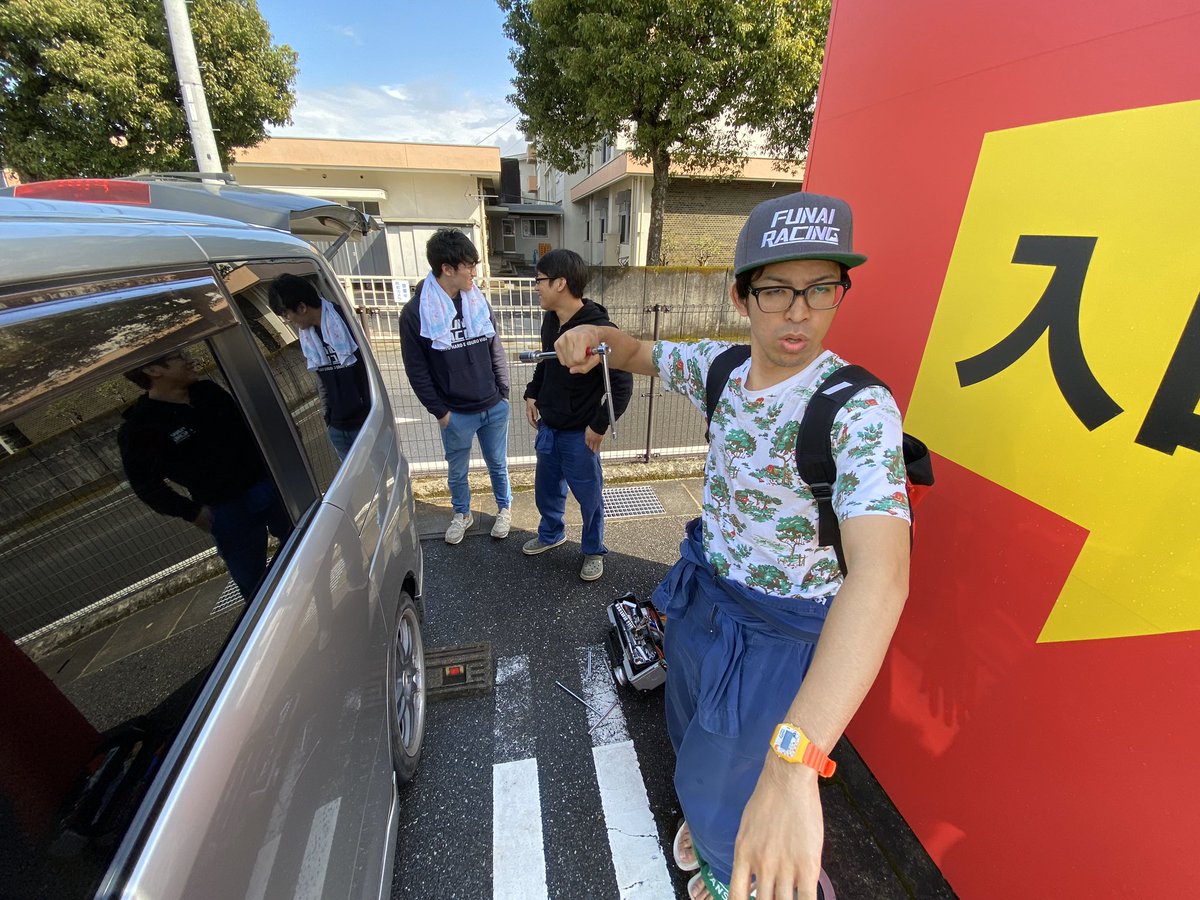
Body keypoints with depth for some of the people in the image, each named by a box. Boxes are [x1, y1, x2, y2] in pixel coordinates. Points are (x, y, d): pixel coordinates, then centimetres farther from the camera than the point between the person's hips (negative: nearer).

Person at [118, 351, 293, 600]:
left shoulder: (208, 390, 4)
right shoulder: (139, 428, -10)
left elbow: (246, 424, 15)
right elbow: (146, 485, -6)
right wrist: (193, 513, -12)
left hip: (270, 484, 5)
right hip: (228, 511, -5)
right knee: (254, 582, 6)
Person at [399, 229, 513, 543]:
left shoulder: (478, 301, -1)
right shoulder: (415, 312, -12)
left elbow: (496, 350, 5)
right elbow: (416, 370, -7)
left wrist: (504, 394, 3)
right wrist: (439, 411, -7)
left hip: (494, 408, 2)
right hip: (456, 413, -2)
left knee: (498, 464, 18)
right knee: (457, 471, 17)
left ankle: (504, 508, 41)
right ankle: (462, 514, 42)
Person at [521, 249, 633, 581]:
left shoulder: (598, 329, -24)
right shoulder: (550, 320, 0)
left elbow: (623, 384, -21)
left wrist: (600, 425, -17)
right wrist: (532, 393, 8)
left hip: (579, 435, -7)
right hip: (548, 427, 7)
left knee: (589, 497, 12)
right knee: (546, 490, 24)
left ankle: (593, 551, 36)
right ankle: (551, 534, 50)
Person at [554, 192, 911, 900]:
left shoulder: (859, 409, -29)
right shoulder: (721, 367, -9)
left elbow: (881, 574, -43)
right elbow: (639, 354, 9)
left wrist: (792, 763, -54)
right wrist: (596, 333, -16)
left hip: (778, 636, -6)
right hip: (700, 595, 6)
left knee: (724, 788, 18)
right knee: (691, 732, 32)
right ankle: (708, 815, 69)